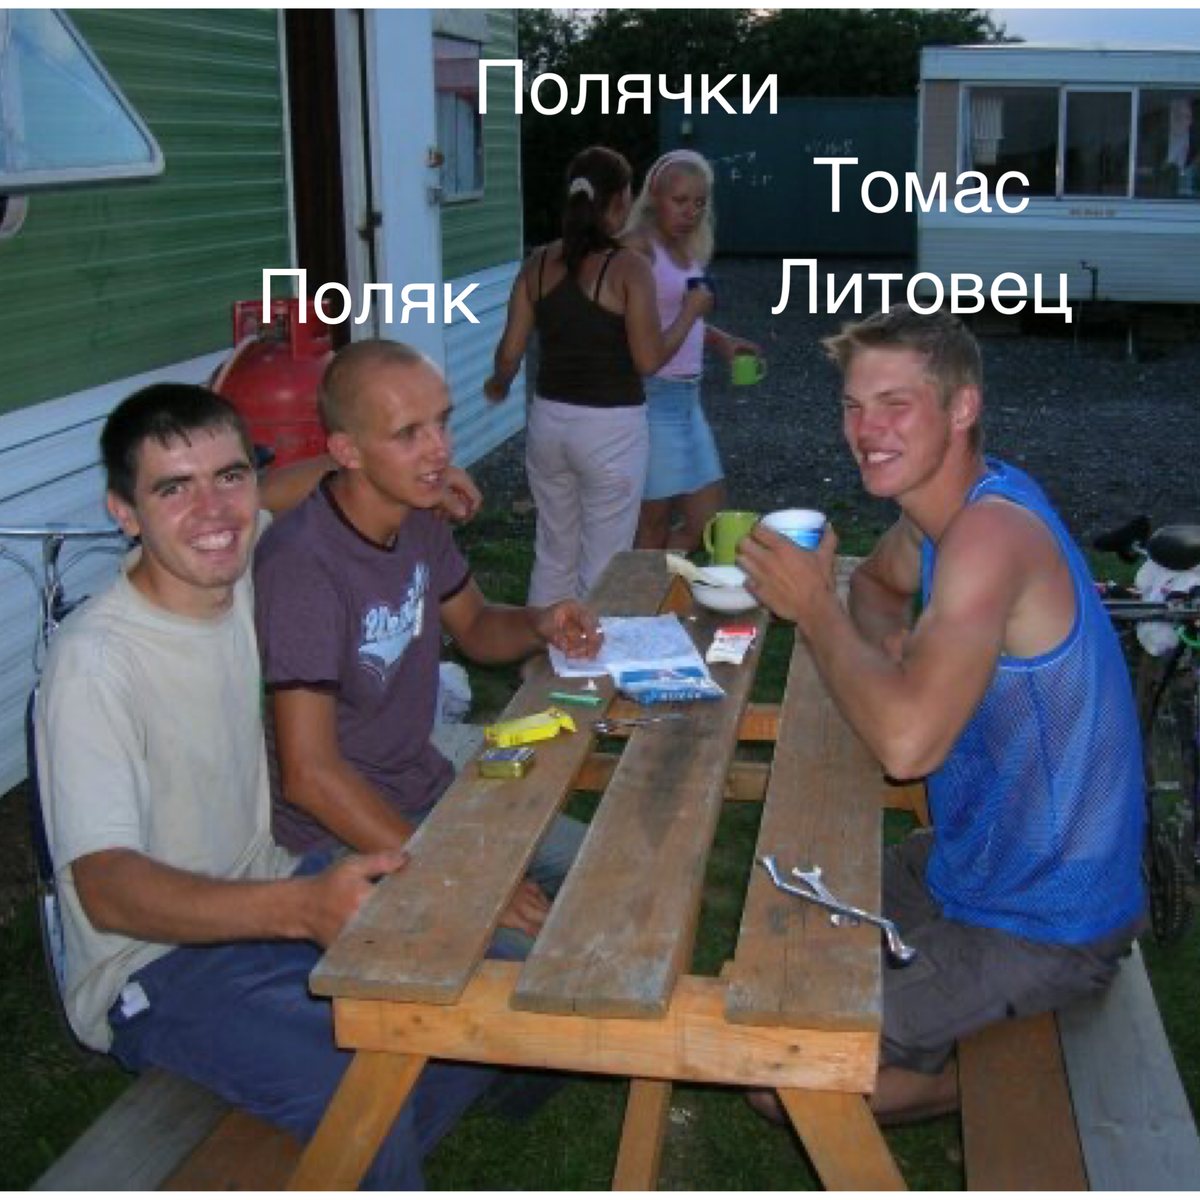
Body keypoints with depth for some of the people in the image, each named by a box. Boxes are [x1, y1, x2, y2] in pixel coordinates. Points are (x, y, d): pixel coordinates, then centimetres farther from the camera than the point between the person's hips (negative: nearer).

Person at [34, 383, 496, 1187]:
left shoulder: (240, 574, -2)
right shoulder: (95, 663, -24)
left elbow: (272, 498, 23)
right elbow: (106, 889, -30)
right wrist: (303, 908, -45)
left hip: (267, 898, 8)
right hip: (154, 964, -7)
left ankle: (368, 1170, 15)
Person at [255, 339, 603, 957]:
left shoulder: (418, 521, 0)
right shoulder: (302, 564, -26)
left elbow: (475, 627, 18)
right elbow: (309, 774, -27)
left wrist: (540, 626, -6)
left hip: (426, 789, 9)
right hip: (340, 834, -8)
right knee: (538, 946, -22)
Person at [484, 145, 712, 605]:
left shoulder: (538, 264, 1)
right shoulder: (628, 268, -13)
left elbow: (510, 352, 4)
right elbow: (648, 360, -13)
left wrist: (498, 385, 25)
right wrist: (690, 311, 3)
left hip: (548, 420, 5)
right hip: (611, 428, -5)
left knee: (554, 557, 19)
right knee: (603, 568, 6)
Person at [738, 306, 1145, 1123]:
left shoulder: (992, 534, -30)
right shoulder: (938, 505, -1)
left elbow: (906, 742, -40)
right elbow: (879, 585, 20)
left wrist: (813, 605, -24)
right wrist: (884, 634, -5)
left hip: (1041, 925, -9)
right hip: (971, 859, 9)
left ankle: (961, 1086, 14)